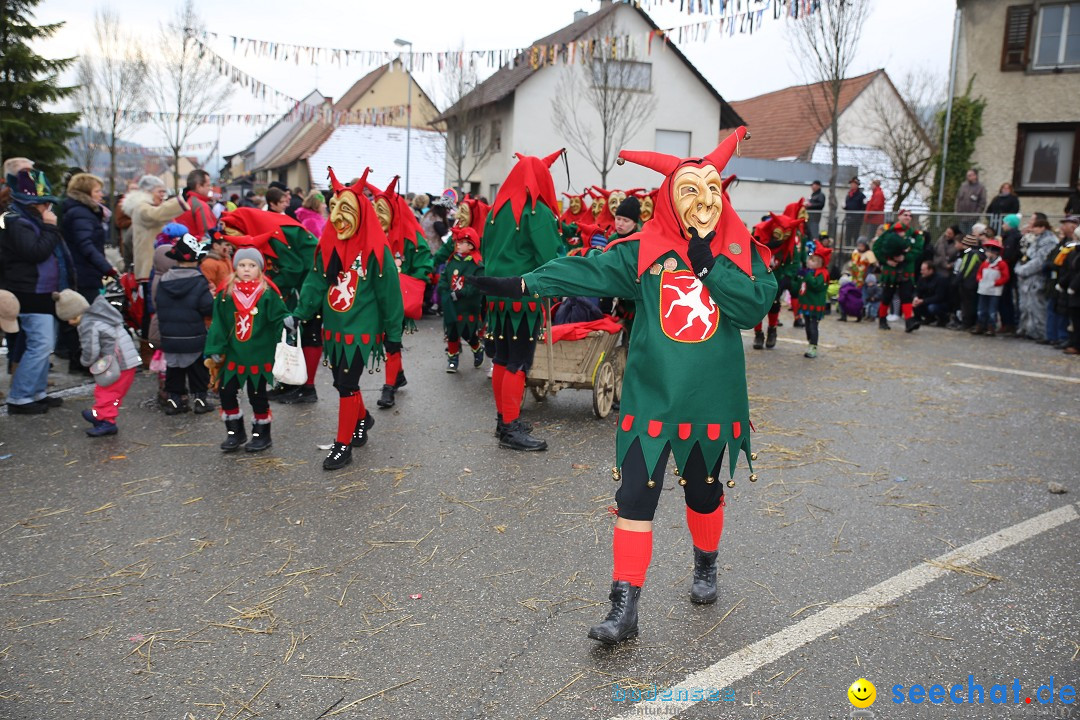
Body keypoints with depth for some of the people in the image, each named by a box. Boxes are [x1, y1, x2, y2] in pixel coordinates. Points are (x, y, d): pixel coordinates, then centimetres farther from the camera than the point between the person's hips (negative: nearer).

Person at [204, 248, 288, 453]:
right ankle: (235, 432, 25)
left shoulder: (268, 294, -7)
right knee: (227, 392, 7)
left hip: (259, 355, -3)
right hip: (233, 355, 4)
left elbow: (279, 317, -7)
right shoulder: (226, 295, 1)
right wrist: (215, 351, -1)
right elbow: (218, 326, 2)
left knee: (257, 394, 6)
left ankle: (262, 434, 22)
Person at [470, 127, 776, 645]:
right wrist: (522, 285, -19)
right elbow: (586, 271, -10)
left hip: (712, 402, 1)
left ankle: (705, 566, 47)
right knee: (635, 499, -2)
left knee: (704, 493, 19)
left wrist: (708, 261, -18)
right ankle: (624, 608, 8)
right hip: (650, 399, -1)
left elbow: (754, 307, -14)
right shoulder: (644, 250, -3)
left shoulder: (742, 252, -1)